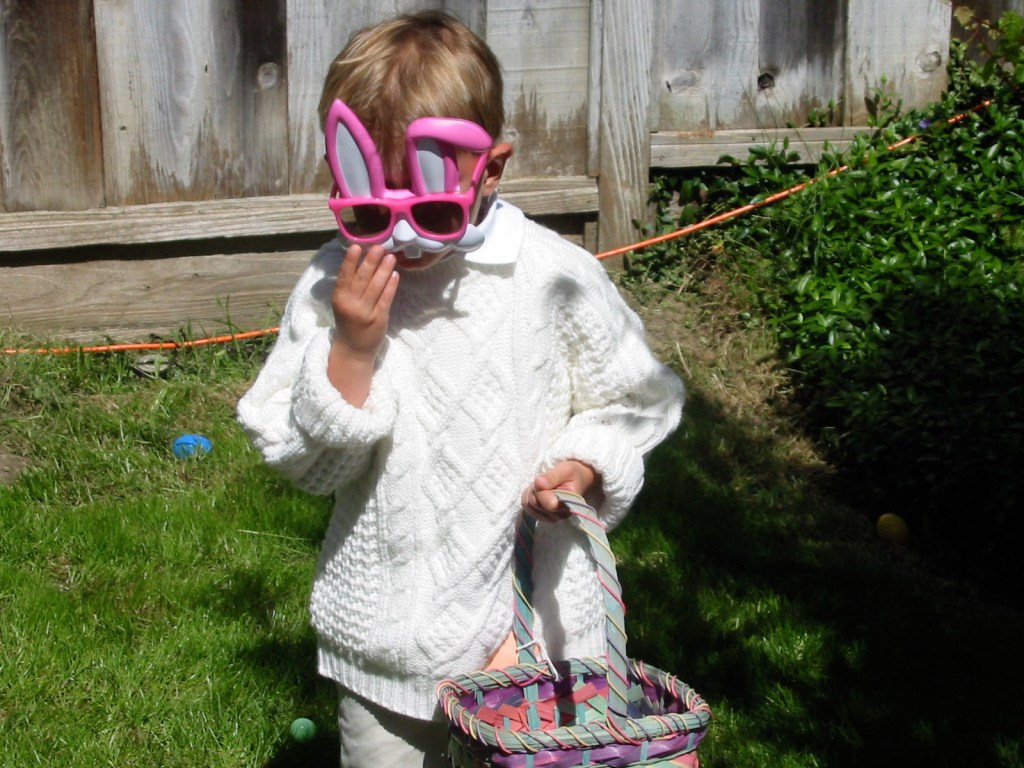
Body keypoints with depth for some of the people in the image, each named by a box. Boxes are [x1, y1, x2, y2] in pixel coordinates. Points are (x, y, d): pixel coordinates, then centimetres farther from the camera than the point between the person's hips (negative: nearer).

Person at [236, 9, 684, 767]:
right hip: (385, 636, 1)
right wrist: (349, 352, -19)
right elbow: (306, 461, -4)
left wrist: (586, 463, -14)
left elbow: (632, 401, 5)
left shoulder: (555, 277, -9)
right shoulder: (335, 285, -6)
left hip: (537, 625, -1)